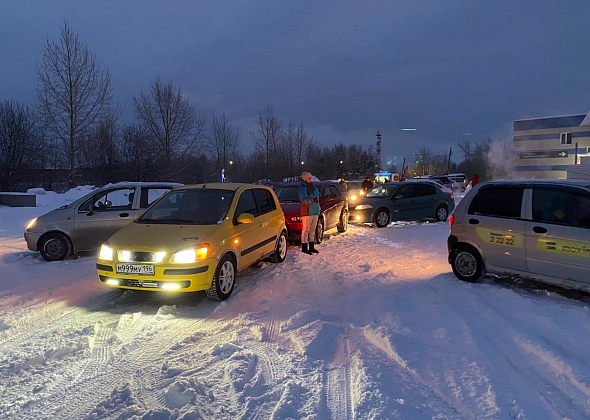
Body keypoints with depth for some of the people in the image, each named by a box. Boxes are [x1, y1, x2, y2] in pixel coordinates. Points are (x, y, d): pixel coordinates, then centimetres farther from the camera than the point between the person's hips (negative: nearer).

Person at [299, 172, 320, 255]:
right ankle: (304, 248, 0)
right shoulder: (302, 189, -8)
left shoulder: (314, 188, 16)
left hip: (315, 212, 7)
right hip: (307, 212, -7)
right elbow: (304, 200, -24)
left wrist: (318, 210, 18)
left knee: (313, 230, 11)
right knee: (306, 230, -5)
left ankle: (311, 247, 19)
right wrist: (312, 200, -39)